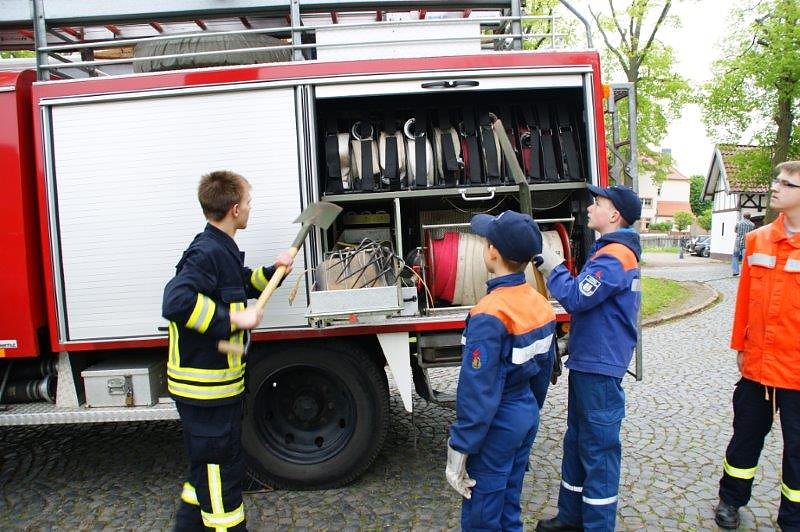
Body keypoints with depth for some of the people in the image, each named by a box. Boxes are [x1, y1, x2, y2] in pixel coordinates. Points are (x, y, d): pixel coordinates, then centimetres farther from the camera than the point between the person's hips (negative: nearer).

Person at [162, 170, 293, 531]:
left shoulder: (221, 250, 10)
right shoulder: (207, 253, -22)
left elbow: (242, 285, 26)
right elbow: (176, 301, -34)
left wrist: (272, 270, 10)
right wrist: (234, 319, -30)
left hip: (215, 381, 11)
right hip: (205, 384, -11)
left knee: (209, 462, 24)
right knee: (219, 464, 4)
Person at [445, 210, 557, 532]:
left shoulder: (490, 315, -26)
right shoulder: (540, 304, -1)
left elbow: (478, 392, -25)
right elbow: (543, 371, 10)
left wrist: (458, 450, -16)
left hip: (497, 425, -8)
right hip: (527, 416, 8)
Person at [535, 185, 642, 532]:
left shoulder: (615, 255, -17)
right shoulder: (608, 251, 16)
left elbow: (576, 298, -22)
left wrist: (551, 264, -12)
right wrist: (551, 267, 4)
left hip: (600, 369, -10)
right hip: (587, 362, 10)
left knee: (598, 449, 1)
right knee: (577, 441, 18)